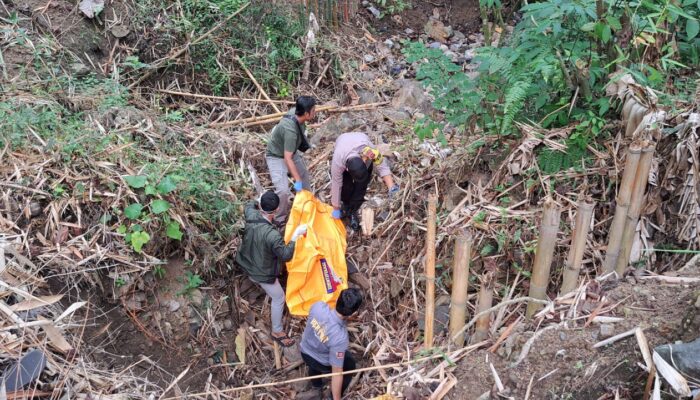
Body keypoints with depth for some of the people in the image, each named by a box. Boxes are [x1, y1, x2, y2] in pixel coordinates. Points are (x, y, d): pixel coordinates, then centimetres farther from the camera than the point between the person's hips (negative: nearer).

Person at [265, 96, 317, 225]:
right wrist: (297, 181, -32)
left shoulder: (295, 111, -17)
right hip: (277, 157, -8)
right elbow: (287, 158, -35)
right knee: (283, 191, -19)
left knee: (305, 178, 18)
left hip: (291, 152, 9)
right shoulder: (290, 130, -40)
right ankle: (280, 219, 5)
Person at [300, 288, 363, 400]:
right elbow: (337, 373, -32)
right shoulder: (340, 338, -43)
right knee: (349, 366, 25)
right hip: (322, 364, -4)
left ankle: (316, 384, 63)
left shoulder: (318, 306, -32)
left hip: (305, 352, 5)